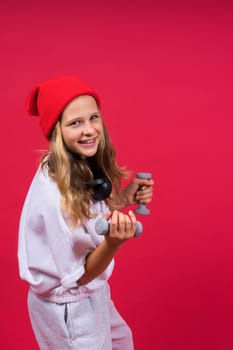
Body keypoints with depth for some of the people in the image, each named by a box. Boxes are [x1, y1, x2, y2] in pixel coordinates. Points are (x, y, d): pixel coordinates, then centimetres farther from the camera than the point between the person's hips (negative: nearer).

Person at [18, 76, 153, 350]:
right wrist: (114, 243, -41)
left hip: (91, 294, 8)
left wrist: (123, 199, -8)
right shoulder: (52, 195, -34)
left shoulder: (84, 166, -10)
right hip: (68, 308, -8)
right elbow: (77, 278, -25)